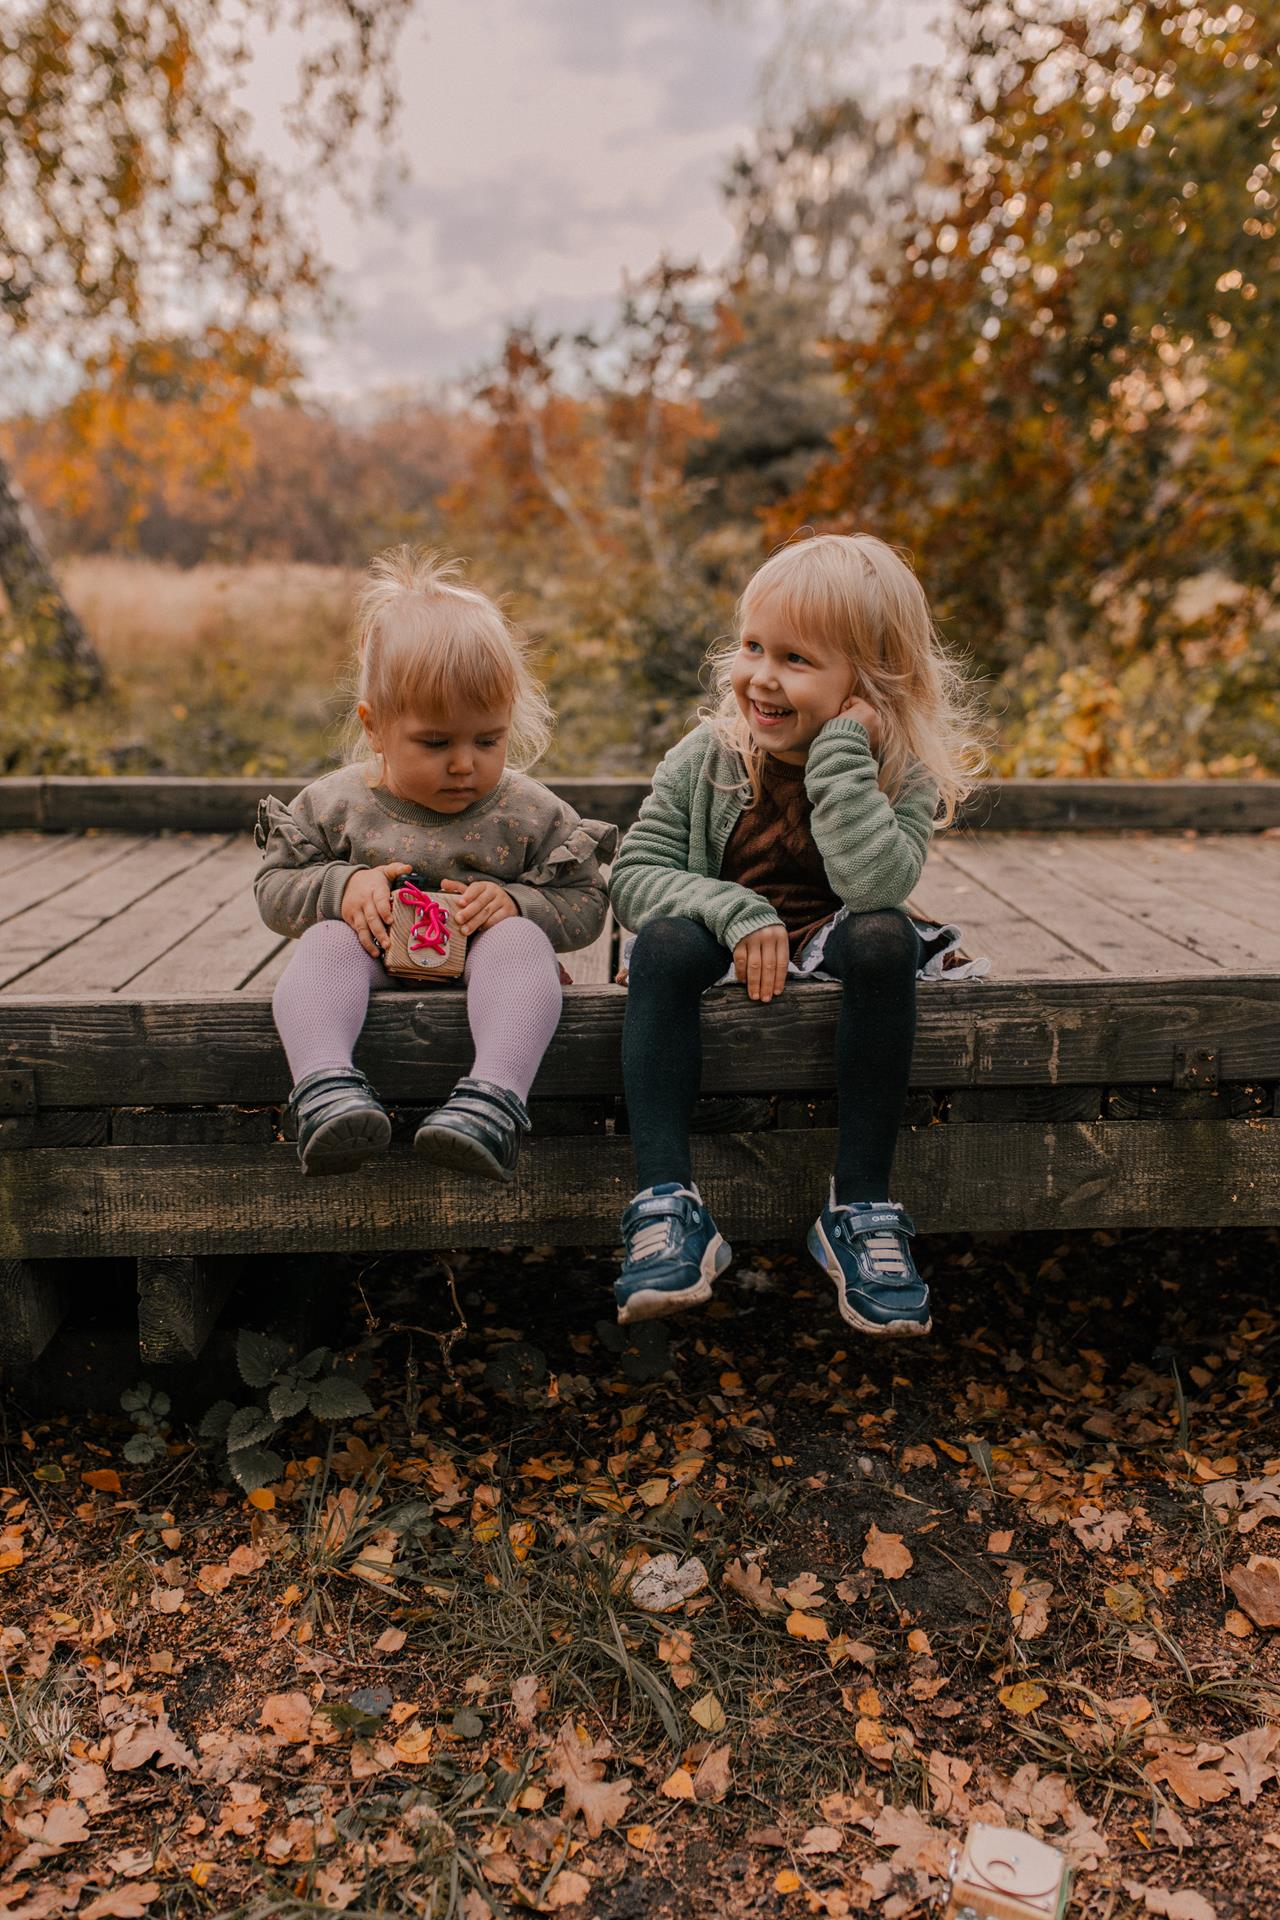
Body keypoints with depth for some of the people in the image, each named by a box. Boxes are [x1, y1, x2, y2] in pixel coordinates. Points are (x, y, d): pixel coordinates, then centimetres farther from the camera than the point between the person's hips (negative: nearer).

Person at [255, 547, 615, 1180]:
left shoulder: (530, 813, 0)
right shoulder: (334, 803, 2)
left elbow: (586, 903, 3)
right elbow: (274, 890, 7)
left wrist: (516, 903, -18)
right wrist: (341, 887, -15)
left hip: (479, 967, -1)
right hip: (377, 965, 1)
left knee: (519, 941, -32)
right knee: (326, 941, -28)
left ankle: (492, 1100, -53)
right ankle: (327, 1089, -52)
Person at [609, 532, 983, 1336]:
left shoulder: (904, 774, -7)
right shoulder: (705, 758, -1)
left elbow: (876, 885, -27)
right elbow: (634, 872, -6)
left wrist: (840, 756, -25)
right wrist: (734, 911, -22)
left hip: (829, 952, -1)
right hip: (729, 957, 1)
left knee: (886, 937, -33)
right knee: (664, 943, -30)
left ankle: (860, 1208, -27)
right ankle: (667, 1202, -34)